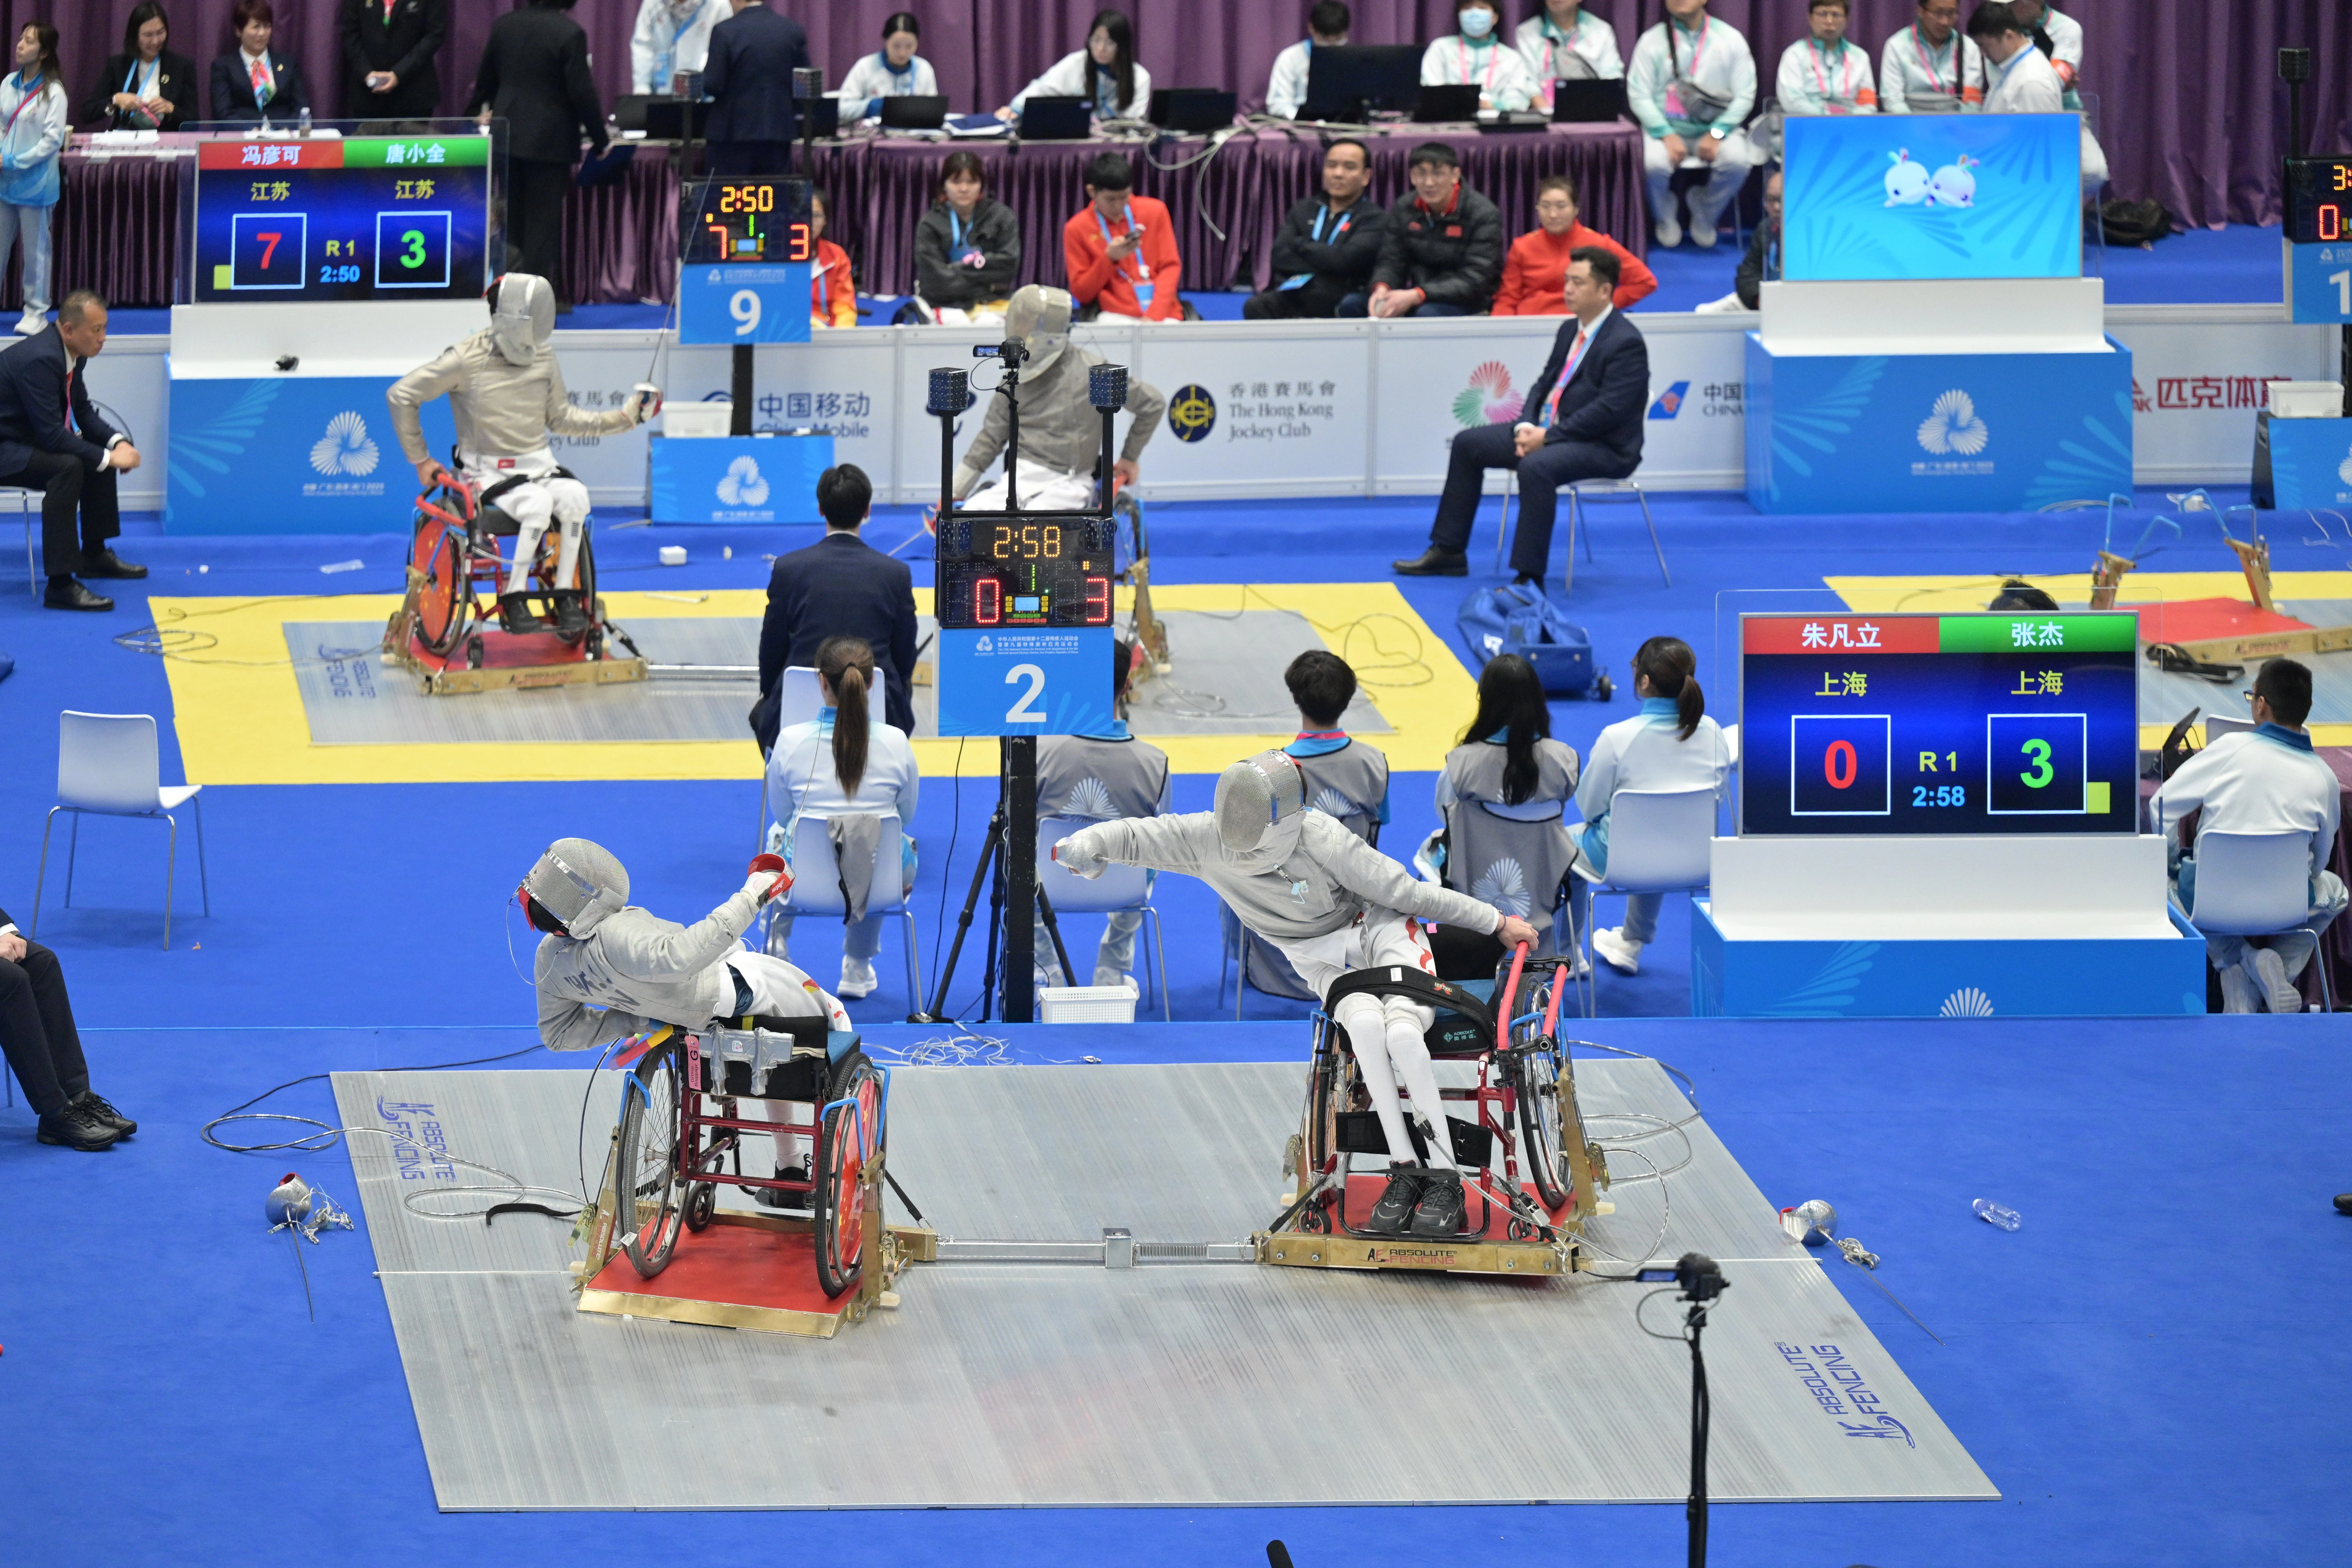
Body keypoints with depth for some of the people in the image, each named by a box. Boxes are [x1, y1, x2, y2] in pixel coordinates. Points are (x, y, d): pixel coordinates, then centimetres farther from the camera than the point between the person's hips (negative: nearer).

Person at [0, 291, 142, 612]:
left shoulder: (70, 353, 2)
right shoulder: (40, 359, -28)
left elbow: (84, 413, 11)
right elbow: (52, 435, -30)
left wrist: (118, 443, -7)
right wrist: (108, 458, -26)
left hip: (28, 439, 10)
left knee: (104, 452, 11)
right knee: (67, 466, -31)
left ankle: (95, 554, 24)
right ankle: (60, 583, -33)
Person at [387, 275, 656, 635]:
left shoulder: (543, 358, 3)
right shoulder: (467, 359, -12)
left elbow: (560, 417, 17)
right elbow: (401, 396, -5)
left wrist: (624, 417, 8)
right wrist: (420, 461, -1)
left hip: (539, 466, 4)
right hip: (489, 474, -4)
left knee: (574, 497, -28)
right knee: (539, 503, -34)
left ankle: (566, 597, -17)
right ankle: (513, 600, -21)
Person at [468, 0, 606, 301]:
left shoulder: (504, 25, 3)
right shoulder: (569, 33, -14)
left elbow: (485, 80, 16)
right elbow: (582, 93, -14)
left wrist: (477, 111, 36)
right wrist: (600, 138, -2)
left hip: (507, 137, 5)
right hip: (550, 140, -5)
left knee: (510, 216, 14)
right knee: (543, 219, 2)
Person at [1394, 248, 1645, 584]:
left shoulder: (1626, 343, -16)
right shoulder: (1570, 330, 12)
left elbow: (1608, 410, -23)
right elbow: (1544, 385, 16)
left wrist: (1548, 437, -21)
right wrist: (1526, 427, -5)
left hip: (1604, 447, -10)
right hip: (1545, 430, 10)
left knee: (1535, 467, -38)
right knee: (1468, 444, 10)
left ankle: (1530, 577, -32)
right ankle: (1448, 553, 15)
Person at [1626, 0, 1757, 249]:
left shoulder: (1730, 39, 5)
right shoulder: (1653, 41, 4)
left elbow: (1745, 95, 0)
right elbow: (1639, 95, -3)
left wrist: (1716, 134, -14)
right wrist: (1667, 136, -16)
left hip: (1717, 128, 0)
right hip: (1665, 128, 0)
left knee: (1737, 161, -31)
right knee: (1653, 162, -32)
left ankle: (1704, 217, 1)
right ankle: (1666, 218, 3)